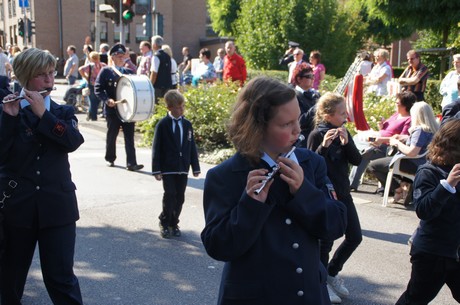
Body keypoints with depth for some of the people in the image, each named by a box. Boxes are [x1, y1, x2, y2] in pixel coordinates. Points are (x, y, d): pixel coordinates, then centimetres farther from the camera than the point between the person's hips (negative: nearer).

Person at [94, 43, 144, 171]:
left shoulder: (129, 72, 13)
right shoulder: (105, 71, 1)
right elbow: (98, 89, -4)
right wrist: (107, 100, -18)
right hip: (112, 110, -3)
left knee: (129, 136, -3)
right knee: (112, 135, 11)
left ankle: (131, 163, -4)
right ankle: (110, 159, 29)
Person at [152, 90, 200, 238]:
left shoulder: (187, 124, 7)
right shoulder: (163, 125, -4)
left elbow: (192, 146, 9)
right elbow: (157, 148, -5)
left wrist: (195, 167, 6)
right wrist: (156, 170, -10)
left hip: (182, 168, 4)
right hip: (168, 168, -4)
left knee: (180, 197, 7)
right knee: (170, 195, -7)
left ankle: (174, 223, 23)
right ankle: (164, 223, 12)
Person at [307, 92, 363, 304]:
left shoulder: (343, 133, 7)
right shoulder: (317, 135, -12)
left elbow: (357, 160, 0)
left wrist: (346, 142, -15)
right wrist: (323, 146, -30)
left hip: (343, 193, 7)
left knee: (355, 237, 11)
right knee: (326, 241, 2)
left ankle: (332, 273, 29)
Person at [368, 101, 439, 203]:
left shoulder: (420, 130, -24)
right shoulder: (433, 129, 5)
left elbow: (411, 152, -30)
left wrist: (397, 143, -15)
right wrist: (405, 138, 13)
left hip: (413, 165, -10)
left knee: (373, 166, -5)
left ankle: (398, 189, 2)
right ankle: (402, 183, 17)